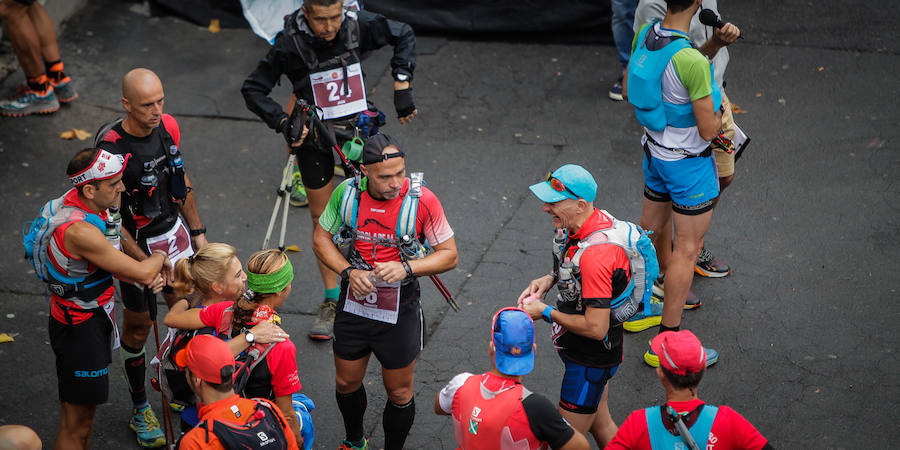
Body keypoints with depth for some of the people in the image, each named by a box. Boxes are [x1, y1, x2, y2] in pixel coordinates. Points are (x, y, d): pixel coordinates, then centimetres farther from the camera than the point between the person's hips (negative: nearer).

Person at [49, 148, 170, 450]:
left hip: (93, 316, 10)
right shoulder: (79, 230, -33)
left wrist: (152, 274, -10)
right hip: (79, 329, -10)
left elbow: (111, 263, 7)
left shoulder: (85, 203, -3)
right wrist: (159, 257, -7)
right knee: (76, 423, 3)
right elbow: (142, 272, -29)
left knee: (86, 410, 24)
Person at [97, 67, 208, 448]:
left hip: (173, 231, 6)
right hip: (136, 244, -6)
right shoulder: (111, 147, -27)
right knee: (138, 326, 8)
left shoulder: (168, 126, -7)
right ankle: (140, 409, 25)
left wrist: (197, 230, 14)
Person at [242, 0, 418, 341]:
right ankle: (332, 300, 19)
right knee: (322, 217, 7)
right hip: (314, 135, -1)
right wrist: (283, 122, -24)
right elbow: (252, 89, -11)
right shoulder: (290, 45, -20)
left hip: (357, 132, 1)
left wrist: (402, 84, -4)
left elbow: (404, 35, 2)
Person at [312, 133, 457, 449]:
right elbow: (321, 239, 1)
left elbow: (449, 255, -11)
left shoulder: (422, 201, -19)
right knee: (346, 382, 20)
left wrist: (406, 267, -27)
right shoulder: (347, 193, -11)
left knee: (399, 391, 11)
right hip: (354, 302, 3)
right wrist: (349, 272, -16)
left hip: (399, 308, -3)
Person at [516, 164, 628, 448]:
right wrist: (549, 279, 0)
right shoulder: (590, 220, -4)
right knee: (599, 422, 25)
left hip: (591, 357, -9)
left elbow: (595, 328, -32)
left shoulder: (595, 254, -34)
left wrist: (546, 313, -19)